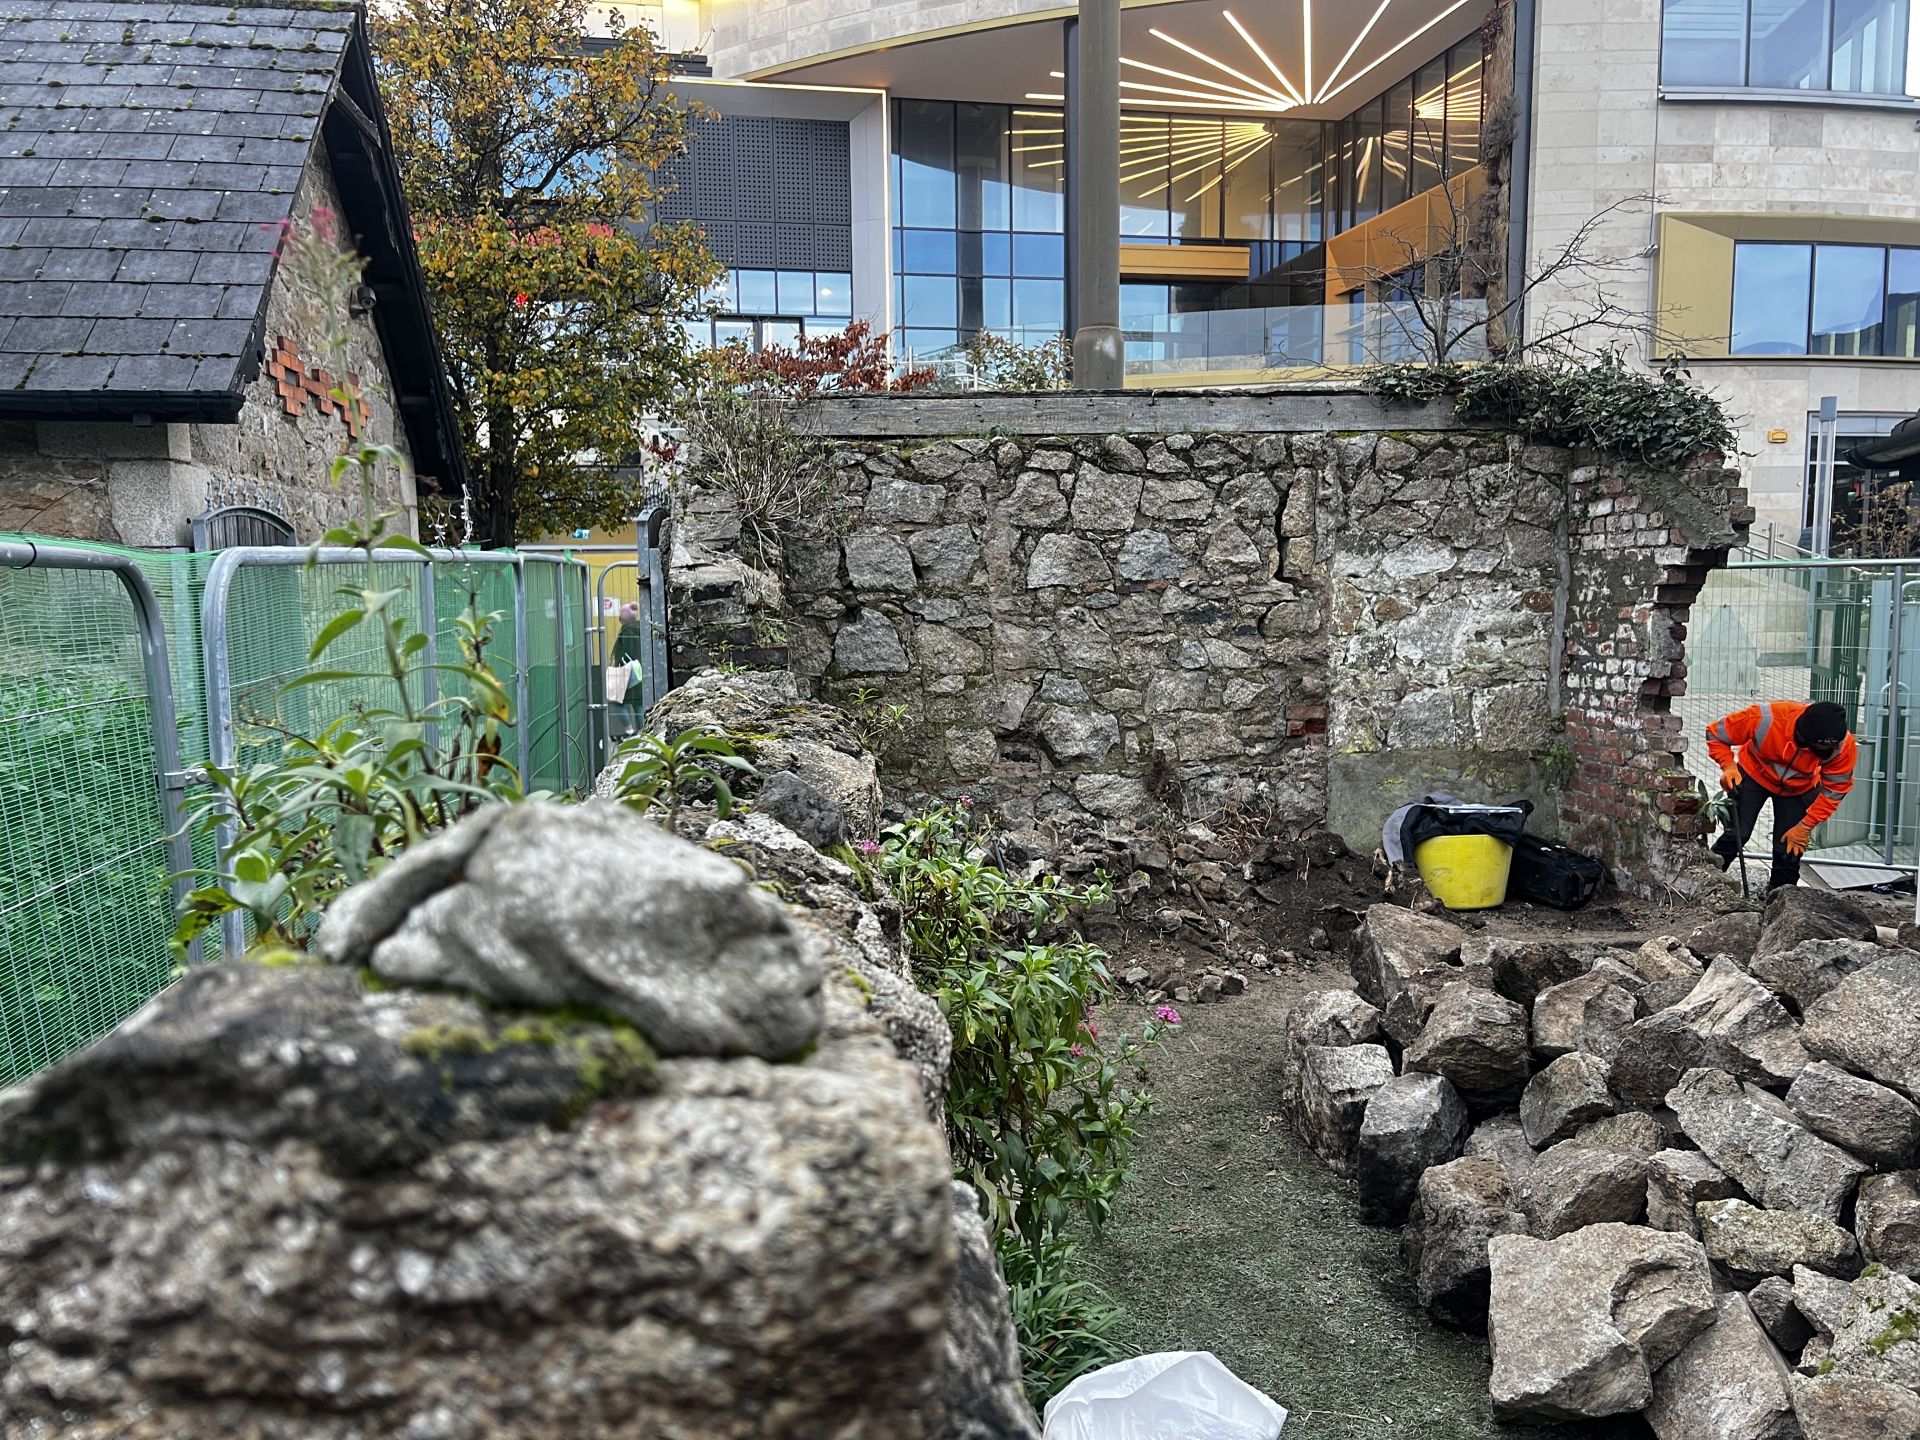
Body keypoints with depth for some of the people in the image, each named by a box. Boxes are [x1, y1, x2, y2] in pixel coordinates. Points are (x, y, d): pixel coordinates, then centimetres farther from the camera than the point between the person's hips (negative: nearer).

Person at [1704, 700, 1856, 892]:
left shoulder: (1844, 745, -30)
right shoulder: (1766, 719, -38)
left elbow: (1834, 790, -15)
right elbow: (1715, 734, -22)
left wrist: (1805, 826, -15)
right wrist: (1728, 766, -34)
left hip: (1800, 789, 2)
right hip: (1754, 775, -2)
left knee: (1789, 849, -2)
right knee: (1736, 835, -15)